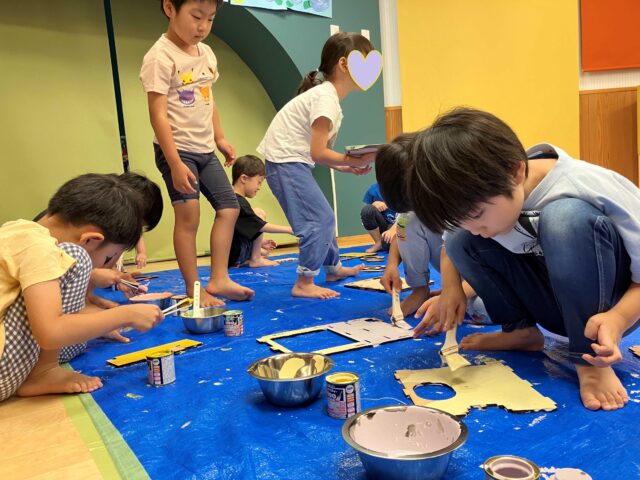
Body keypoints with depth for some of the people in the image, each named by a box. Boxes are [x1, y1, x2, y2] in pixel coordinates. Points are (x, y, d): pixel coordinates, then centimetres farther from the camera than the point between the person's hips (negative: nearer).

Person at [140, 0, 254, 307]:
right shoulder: (161, 56, -14)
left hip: (205, 149, 8)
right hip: (177, 149, -8)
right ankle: (193, 290, 2)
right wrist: (175, 164, -23)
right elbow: (158, 114, -19)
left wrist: (220, 138, 15)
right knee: (188, 215, -10)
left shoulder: (206, 53, 10)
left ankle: (218, 280, 16)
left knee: (229, 208, 8)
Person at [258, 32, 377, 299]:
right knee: (321, 219, -11)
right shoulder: (326, 97, -17)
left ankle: (334, 268, 35)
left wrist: (347, 166, 4)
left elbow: (316, 152, 12)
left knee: (321, 218, 18)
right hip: (286, 162, -10)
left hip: (293, 162, 10)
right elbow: (318, 152, -22)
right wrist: (356, 161, -16)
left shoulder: (328, 96, 13)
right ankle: (304, 284, -4)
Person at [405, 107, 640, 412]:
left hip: (613, 303, -4)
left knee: (564, 216, -34)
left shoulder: (593, 189, -29)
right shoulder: (482, 197, -14)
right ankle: (521, 331, -1)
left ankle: (592, 361, -22)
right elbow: (451, 245, 5)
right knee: (461, 242, -14)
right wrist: (451, 288, -12)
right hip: (556, 305, 5)